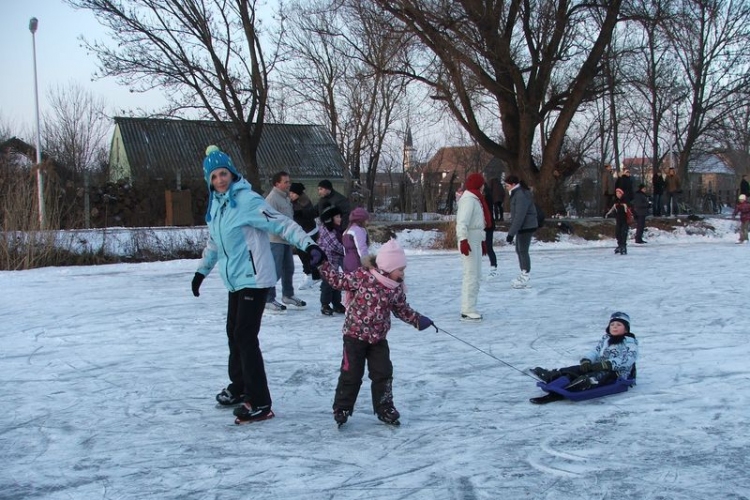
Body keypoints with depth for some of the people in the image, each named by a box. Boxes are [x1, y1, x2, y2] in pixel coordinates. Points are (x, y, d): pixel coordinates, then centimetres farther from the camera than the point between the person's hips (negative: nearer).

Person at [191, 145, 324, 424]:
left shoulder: (247, 200, -16)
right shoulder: (215, 204, 10)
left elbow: (282, 224, -21)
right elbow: (214, 242, 25)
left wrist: (308, 245, -33)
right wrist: (202, 271, 31)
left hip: (253, 279, -9)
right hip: (235, 281, 9)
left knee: (246, 338, -11)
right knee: (234, 333, 19)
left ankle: (260, 404, -5)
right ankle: (240, 388, 37)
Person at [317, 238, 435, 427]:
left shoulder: (397, 288, -3)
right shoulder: (361, 277, -18)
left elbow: (402, 310, 10)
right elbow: (339, 280, -9)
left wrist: (418, 319, 2)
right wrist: (323, 265, -15)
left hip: (378, 338, 5)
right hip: (355, 335, -4)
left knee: (383, 373, 6)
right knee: (351, 373, 1)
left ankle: (384, 408, 20)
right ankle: (342, 408, 16)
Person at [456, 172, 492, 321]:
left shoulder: (475, 198, 19)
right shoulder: (468, 199, -13)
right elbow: (462, 221, -23)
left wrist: (482, 241, 22)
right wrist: (463, 240, -32)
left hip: (476, 240, 11)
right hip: (469, 240, -11)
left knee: (475, 275, 14)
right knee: (471, 275, -11)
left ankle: (469, 309, 21)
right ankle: (467, 311, -10)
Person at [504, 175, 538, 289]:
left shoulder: (521, 195, -21)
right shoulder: (517, 193, 12)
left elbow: (519, 216, -26)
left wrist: (511, 233, -26)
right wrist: (511, 231, 21)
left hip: (526, 227, -11)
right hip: (522, 227, 11)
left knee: (523, 251, -6)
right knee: (519, 250, 16)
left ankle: (525, 278, 0)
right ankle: (524, 275, 25)